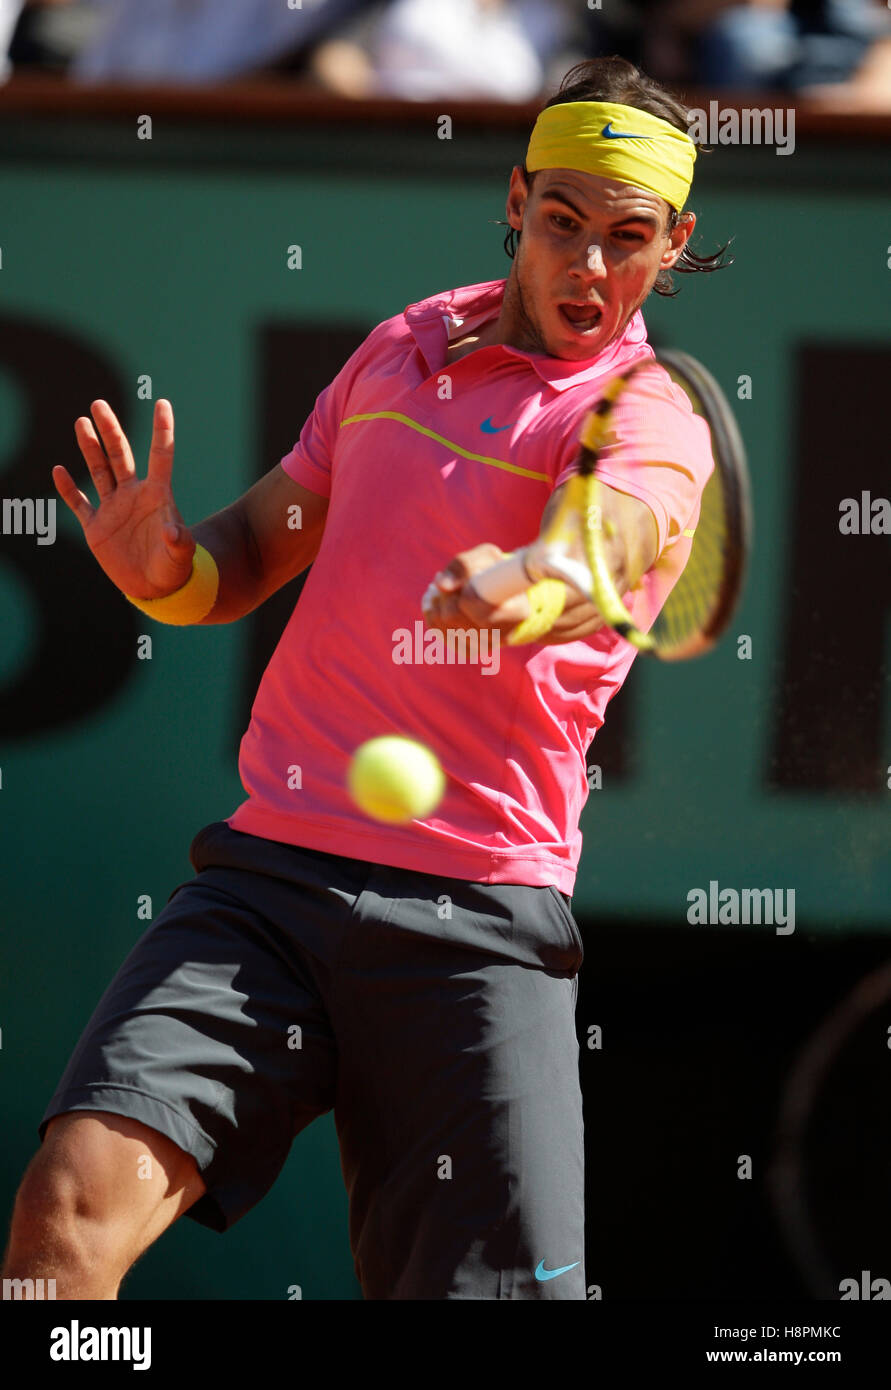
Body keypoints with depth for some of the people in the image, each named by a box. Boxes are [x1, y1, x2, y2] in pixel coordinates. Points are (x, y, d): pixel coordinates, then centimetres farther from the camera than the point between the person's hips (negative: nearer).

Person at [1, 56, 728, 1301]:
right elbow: (259, 548, 24)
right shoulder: (404, 346, 17)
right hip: (269, 872, 3)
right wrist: (167, 565, -1)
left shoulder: (650, 416, -1)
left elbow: (609, 544, -24)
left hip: (477, 919, -3)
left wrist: (524, 591, -48)